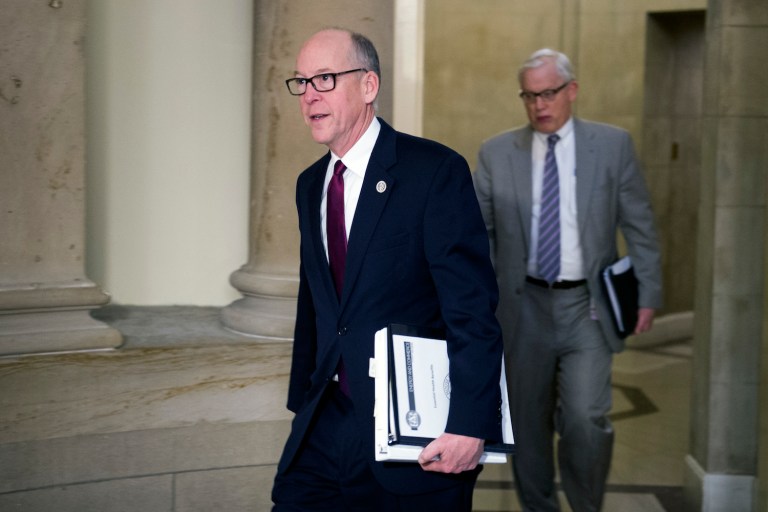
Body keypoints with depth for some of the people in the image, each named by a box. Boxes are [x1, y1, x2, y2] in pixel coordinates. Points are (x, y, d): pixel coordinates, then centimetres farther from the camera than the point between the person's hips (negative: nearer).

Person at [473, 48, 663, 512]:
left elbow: (640, 226, 4)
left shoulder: (613, 145, 1)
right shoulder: (497, 153, 3)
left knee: (586, 419, -11)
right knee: (529, 421, 10)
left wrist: (648, 295, 1)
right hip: (526, 306, 2)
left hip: (587, 306, -1)